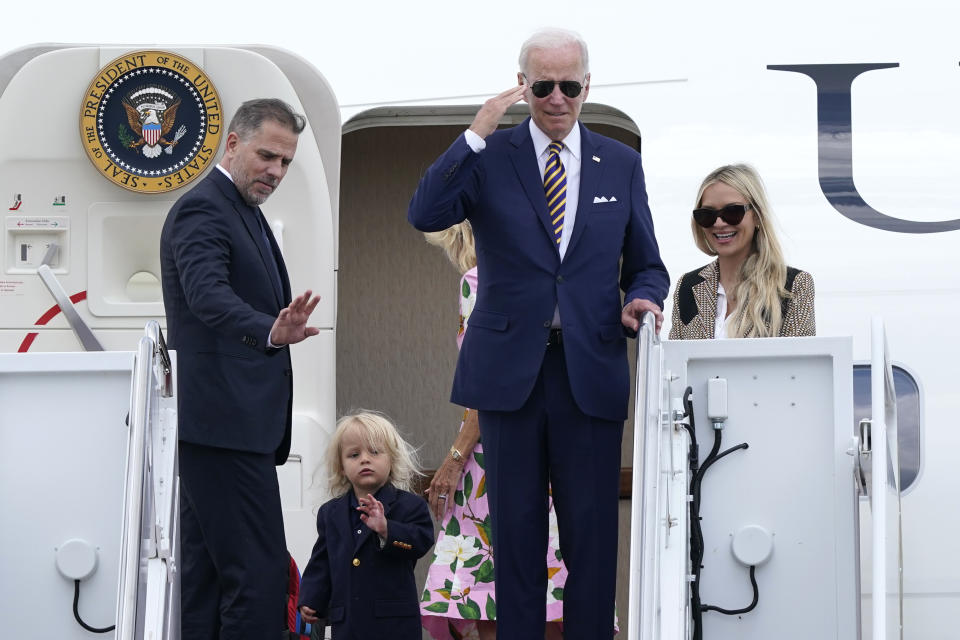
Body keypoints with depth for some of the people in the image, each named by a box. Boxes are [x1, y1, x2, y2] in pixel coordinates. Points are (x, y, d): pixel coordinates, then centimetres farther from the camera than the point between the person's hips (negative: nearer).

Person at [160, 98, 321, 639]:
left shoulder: (243, 212, 20)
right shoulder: (202, 210, -12)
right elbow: (208, 294, -30)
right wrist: (271, 332, -47)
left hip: (225, 426, 11)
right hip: (226, 424, -11)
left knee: (206, 573, 10)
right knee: (260, 575, -14)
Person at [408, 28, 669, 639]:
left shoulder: (621, 164, 11)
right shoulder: (489, 156, 4)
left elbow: (646, 265, 14)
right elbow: (425, 215, -12)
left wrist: (642, 301, -9)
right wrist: (476, 133, -17)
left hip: (590, 372, 1)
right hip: (510, 371, -1)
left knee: (592, 533, 0)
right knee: (516, 530, 6)